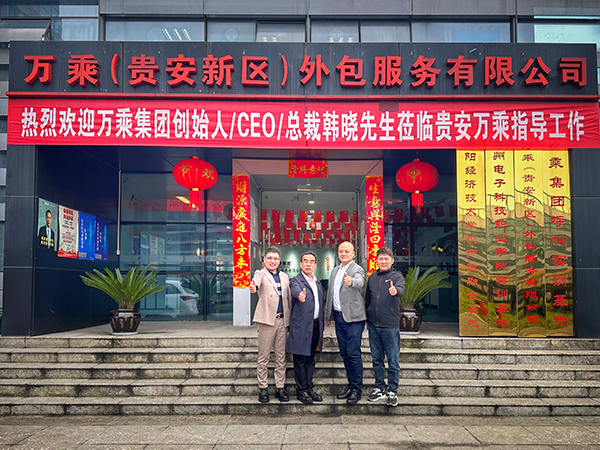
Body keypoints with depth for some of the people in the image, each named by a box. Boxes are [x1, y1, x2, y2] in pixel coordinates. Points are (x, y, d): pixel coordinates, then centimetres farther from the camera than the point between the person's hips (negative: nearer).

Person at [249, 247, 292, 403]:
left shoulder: (284, 277, 16)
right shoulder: (261, 274, 1)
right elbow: (256, 279, -24)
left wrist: (290, 319, 13)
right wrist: (253, 286, -48)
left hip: (282, 320, 4)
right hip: (267, 320, -4)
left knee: (281, 356, 9)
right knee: (263, 357, 1)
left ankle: (280, 387, 17)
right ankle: (263, 388, 11)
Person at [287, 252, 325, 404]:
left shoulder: (318, 283, 16)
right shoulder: (296, 280, -6)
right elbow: (295, 290, -30)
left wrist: (322, 323, 16)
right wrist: (300, 295, -53)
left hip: (315, 325, 6)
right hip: (301, 326, -6)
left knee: (310, 359, 14)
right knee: (300, 360, 1)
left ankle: (309, 388, 23)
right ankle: (301, 390, 11)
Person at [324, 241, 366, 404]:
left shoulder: (357, 269, -7)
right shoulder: (334, 271, 16)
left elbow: (359, 282, -31)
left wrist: (351, 281, -54)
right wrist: (328, 316, 22)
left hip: (353, 318, -7)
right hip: (338, 317, 7)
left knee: (354, 354, -5)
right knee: (345, 353, 13)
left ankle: (357, 389, 6)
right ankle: (350, 385, 23)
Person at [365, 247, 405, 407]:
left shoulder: (397, 276, -1)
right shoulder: (372, 278, 12)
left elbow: (401, 289, -23)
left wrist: (395, 291, -46)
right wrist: (366, 319, 15)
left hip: (390, 326, -4)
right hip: (373, 326, 4)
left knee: (393, 361, 1)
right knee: (377, 360, 12)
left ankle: (392, 392, 13)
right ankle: (379, 388, 25)